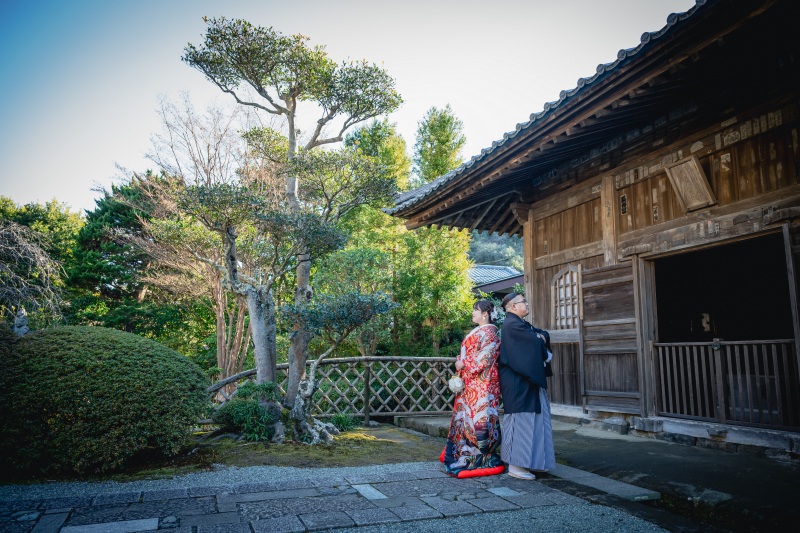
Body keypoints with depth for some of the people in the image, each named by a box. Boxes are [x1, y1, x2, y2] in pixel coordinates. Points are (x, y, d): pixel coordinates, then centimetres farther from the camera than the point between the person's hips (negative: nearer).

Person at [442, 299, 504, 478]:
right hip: (470, 383, 9)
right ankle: (461, 453, 21)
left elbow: (484, 358, -19)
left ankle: (483, 459, 3)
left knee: (479, 417, -5)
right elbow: (466, 353, 21)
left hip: (482, 384, -9)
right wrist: (459, 362, 3)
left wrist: (464, 364, -14)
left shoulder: (488, 333, -10)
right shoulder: (477, 332, 18)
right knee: (466, 416, 12)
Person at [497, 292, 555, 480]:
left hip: (529, 380, 10)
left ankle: (527, 461, 21)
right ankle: (515, 465, -4)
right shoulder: (512, 325, -15)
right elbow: (535, 343, -20)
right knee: (521, 420, -8)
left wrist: (540, 337, -9)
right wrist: (539, 339, 1)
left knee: (533, 419, 13)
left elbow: (544, 334, 12)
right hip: (518, 382, -10)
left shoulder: (522, 323, 17)